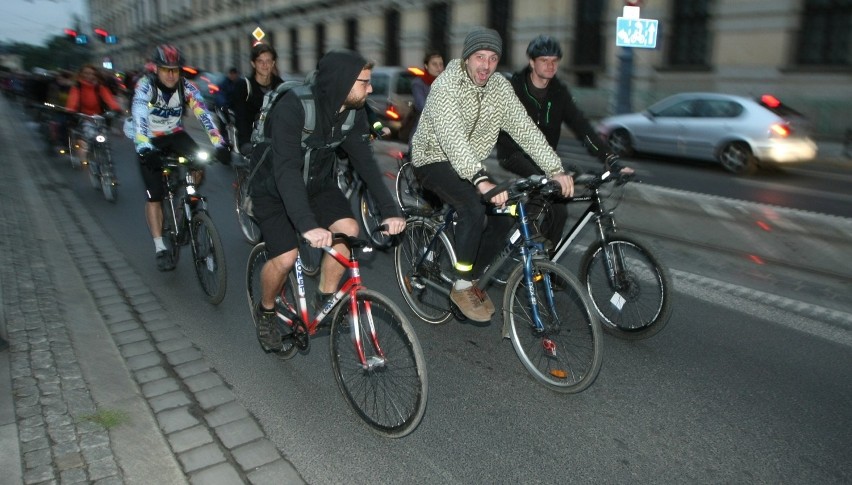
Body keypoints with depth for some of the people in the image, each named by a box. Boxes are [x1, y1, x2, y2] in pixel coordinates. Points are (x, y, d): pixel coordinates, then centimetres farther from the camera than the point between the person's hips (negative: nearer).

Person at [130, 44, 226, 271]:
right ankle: (160, 249, -4)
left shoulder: (187, 88, -13)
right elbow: (139, 117, -37)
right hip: (151, 140, -3)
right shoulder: (145, 86, -21)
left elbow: (204, 114, -26)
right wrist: (144, 148, -53)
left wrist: (219, 144, -41)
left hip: (175, 134, 3)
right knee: (154, 195, -9)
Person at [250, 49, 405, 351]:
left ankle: (325, 300, 5)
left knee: (348, 229, -17)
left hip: (318, 183, 6)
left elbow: (365, 161, -13)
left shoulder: (354, 111, -13)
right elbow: (286, 170, -41)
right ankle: (265, 312, 14)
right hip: (274, 189, -5)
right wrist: (308, 225, -53)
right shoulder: (293, 107, -33)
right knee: (285, 257, -18)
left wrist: (389, 211, -24)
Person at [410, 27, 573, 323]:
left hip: (471, 164, 7)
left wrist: (555, 170, -21)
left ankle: (471, 278, 14)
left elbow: (524, 129, -10)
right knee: (473, 209, -29)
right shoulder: (446, 86, -24)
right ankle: (461, 288, -13)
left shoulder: (500, 87, -4)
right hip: (434, 159, -7)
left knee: (504, 216, -5)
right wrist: (481, 180, -51)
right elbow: (452, 138, -38)